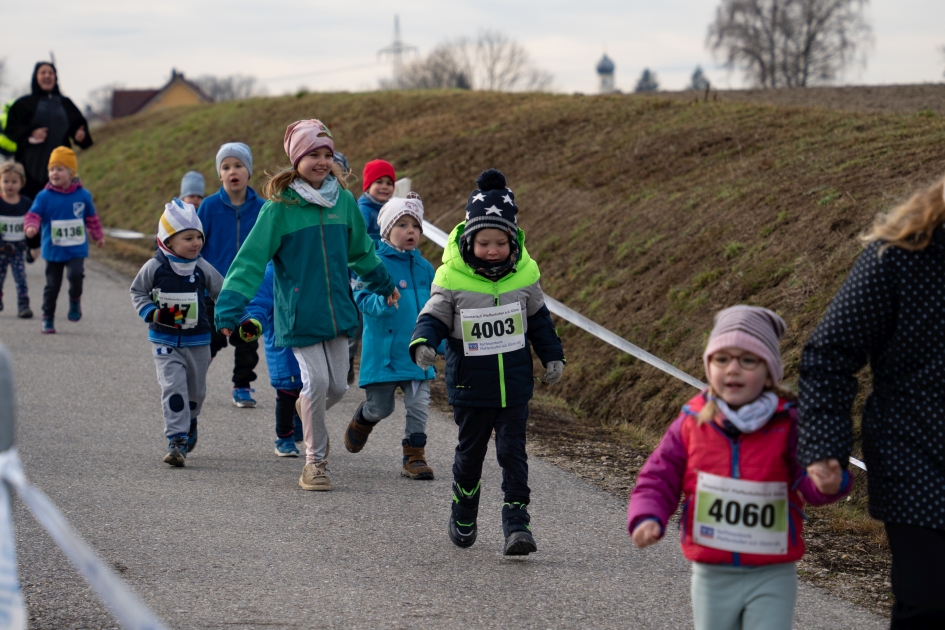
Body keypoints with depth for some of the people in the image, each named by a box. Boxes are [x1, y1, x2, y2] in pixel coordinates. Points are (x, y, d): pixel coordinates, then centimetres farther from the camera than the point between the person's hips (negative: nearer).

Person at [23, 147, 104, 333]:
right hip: (53, 250, 0)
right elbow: (33, 215, -11)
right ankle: (48, 318, 21)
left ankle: (75, 299, 5)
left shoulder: (83, 195, 0)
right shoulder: (44, 197, -5)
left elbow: (91, 218, 14)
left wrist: (98, 236, 24)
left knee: (75, 274, -25)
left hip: (77, 249, 0)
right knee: (52, 285, 7)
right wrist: (30, 227, -32)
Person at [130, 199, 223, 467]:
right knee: (173, 387, -16)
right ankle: (176, 441, -16)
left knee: (195, 392, 14)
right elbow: (137, 292, 3)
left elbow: (223, 293, 8)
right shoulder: (155, 267, -9)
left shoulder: (202, 268, -4)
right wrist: (153, 314, -13)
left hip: (197, 341, 2)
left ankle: (189, 425, 44)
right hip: (165, 341, -2)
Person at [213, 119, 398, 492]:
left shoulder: (343, 201, 4)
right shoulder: (280, 207, -10)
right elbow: (251, 260, -13)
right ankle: (315, 462, 4)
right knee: (316, 381, -13)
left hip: (337, 311, 5)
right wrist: (230, 308, -21)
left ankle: (309, 416, 41)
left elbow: (361, 251, 22)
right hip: (299, 315, -5)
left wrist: (383, 285, 35)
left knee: (337, 386, 6)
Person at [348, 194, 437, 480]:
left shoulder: (424, 268, 8)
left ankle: (414, 456, 13)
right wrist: (383, 301, -35)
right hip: (383, 352, -4)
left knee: (419, 405, 0)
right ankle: (362, 420, 41)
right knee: (380, 407, 7)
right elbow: (362, 298, -16)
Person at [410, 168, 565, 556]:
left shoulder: (525, 273, -2)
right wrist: (423, 343, -27)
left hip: (515, 382, 1)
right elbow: (434, 316, -7)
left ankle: (517, 523, -1)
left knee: (512, 451, -2)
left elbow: (538, 319, 11)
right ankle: (463, 517, 30)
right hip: (470, 384, -1)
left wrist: (552, 357, 13)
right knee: (470, 451, 11)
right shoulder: (450, 277, -12)